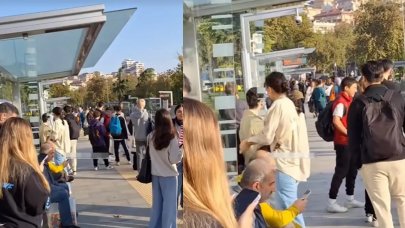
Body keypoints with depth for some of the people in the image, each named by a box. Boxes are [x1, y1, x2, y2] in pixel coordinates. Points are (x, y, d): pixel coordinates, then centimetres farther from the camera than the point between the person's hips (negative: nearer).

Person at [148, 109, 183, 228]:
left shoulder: (151, 136, -4)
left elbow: (150, 154, 5)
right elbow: (174, 159, -16)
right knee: (169, 205, 6)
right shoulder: (171, 138, -17)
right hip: (169, 176, -5)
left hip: (155, 175, 5)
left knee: (157, 203, 17)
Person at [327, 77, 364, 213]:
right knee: (341, 171, -6)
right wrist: (348, 133, -23)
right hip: (343, 142, -10)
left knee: (352, 170, 15)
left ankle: (350, 199, 26)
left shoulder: (348, 101, 15)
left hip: (351, 142, 10)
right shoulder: (341, 102, -16)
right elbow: (336, 121, -28)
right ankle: (331, 203, -1)